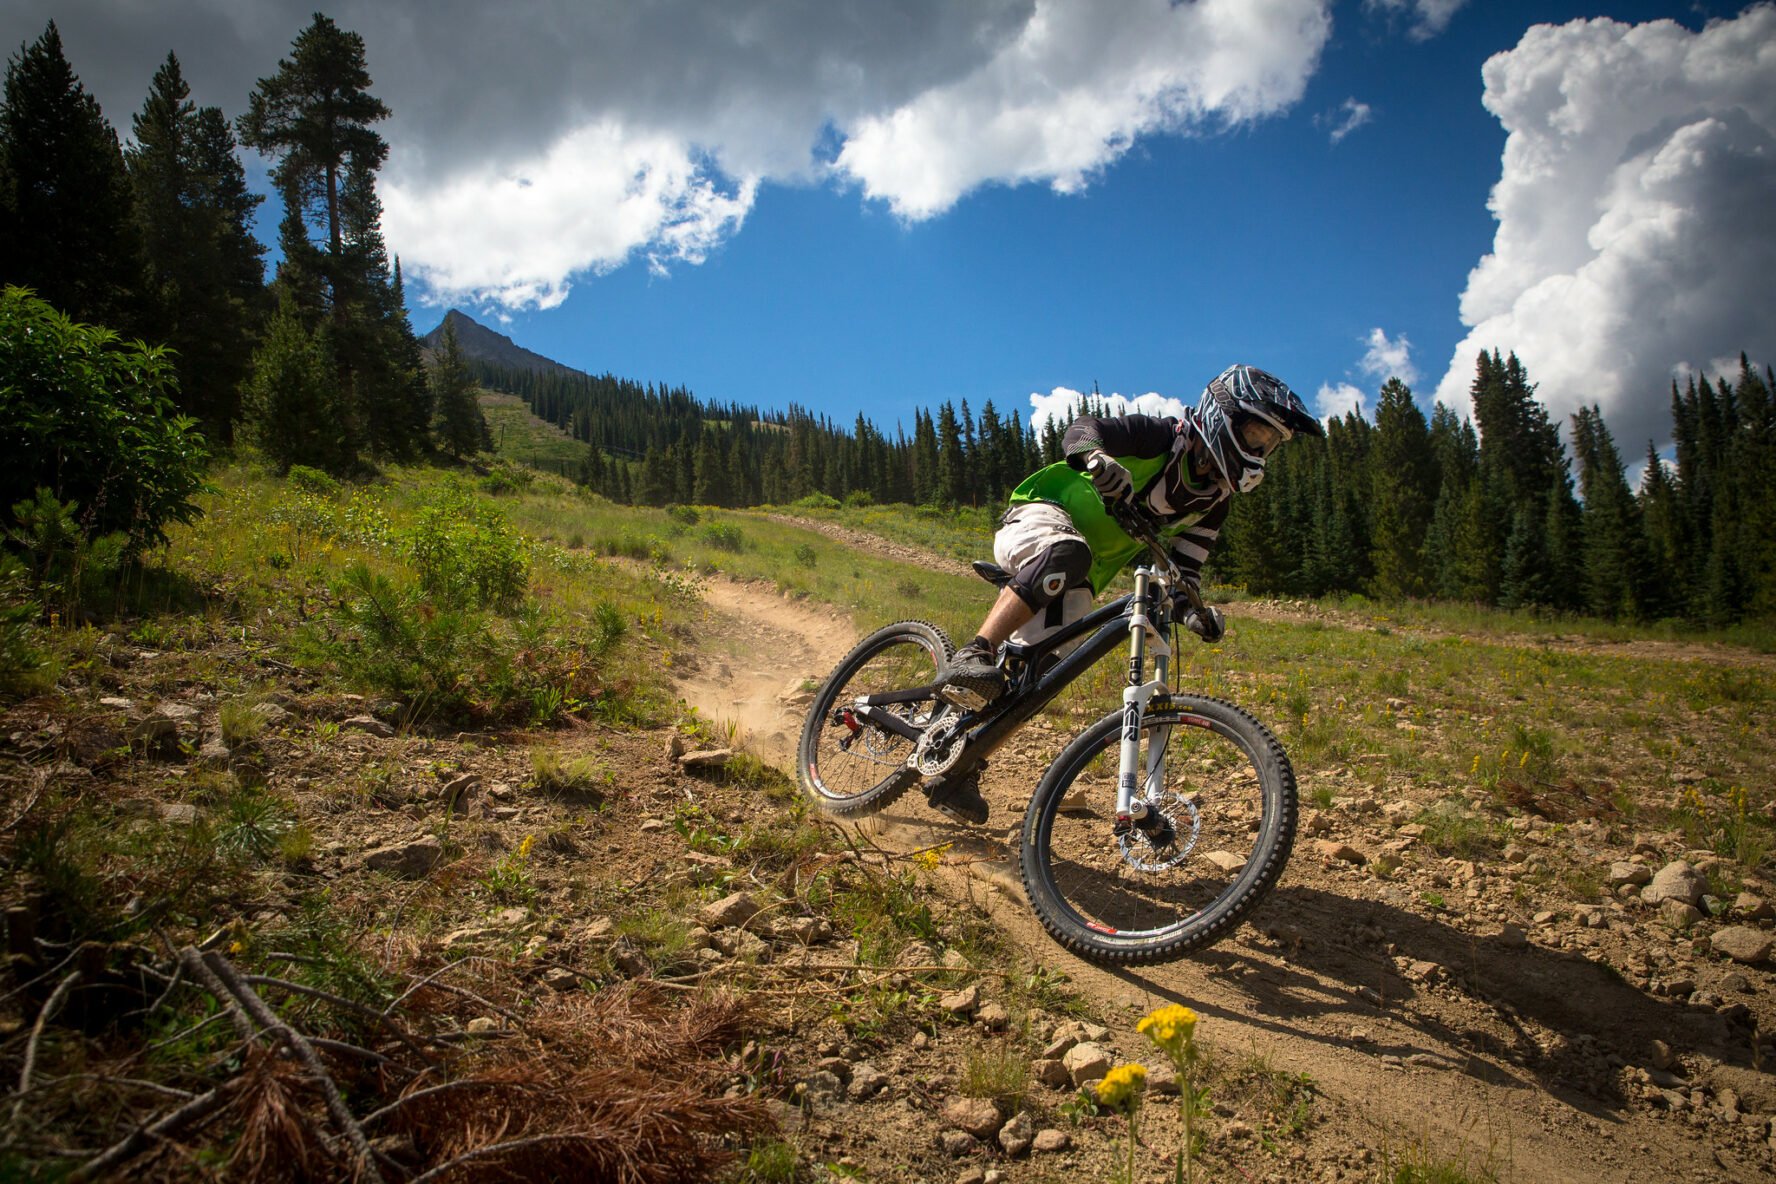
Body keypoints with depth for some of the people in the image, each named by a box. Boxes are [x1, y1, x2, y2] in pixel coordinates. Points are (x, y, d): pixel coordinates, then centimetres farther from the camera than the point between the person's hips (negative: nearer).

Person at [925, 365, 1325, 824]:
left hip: (1076, 580, 7)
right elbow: (1082, 428, -27)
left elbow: (1184, 569, 6)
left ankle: (959, 773, 0)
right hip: (1038, 519, -7)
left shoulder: (1214, 498, 5)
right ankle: (970, 658, -46)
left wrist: (1195, 611, -17)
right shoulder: (1164, 436, -15)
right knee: (1067, 553, -42)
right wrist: (1097, 457, -52)